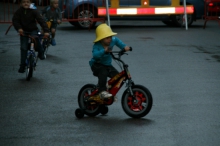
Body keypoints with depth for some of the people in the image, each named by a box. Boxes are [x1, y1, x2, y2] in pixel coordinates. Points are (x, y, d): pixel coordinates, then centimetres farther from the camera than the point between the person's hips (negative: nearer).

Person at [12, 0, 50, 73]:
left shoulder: (34, 11, -13)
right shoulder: (19, 11, -8)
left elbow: (41, 20, -21)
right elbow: (15, 20, -13)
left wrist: (46, 31, -33)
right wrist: (19, 28, -33)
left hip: (33, 30, -1)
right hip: (23, 31, 1)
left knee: (36, 39, -31)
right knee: (23, 48, -8)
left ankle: (41, 53, -1)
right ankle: (22, 65, 3)